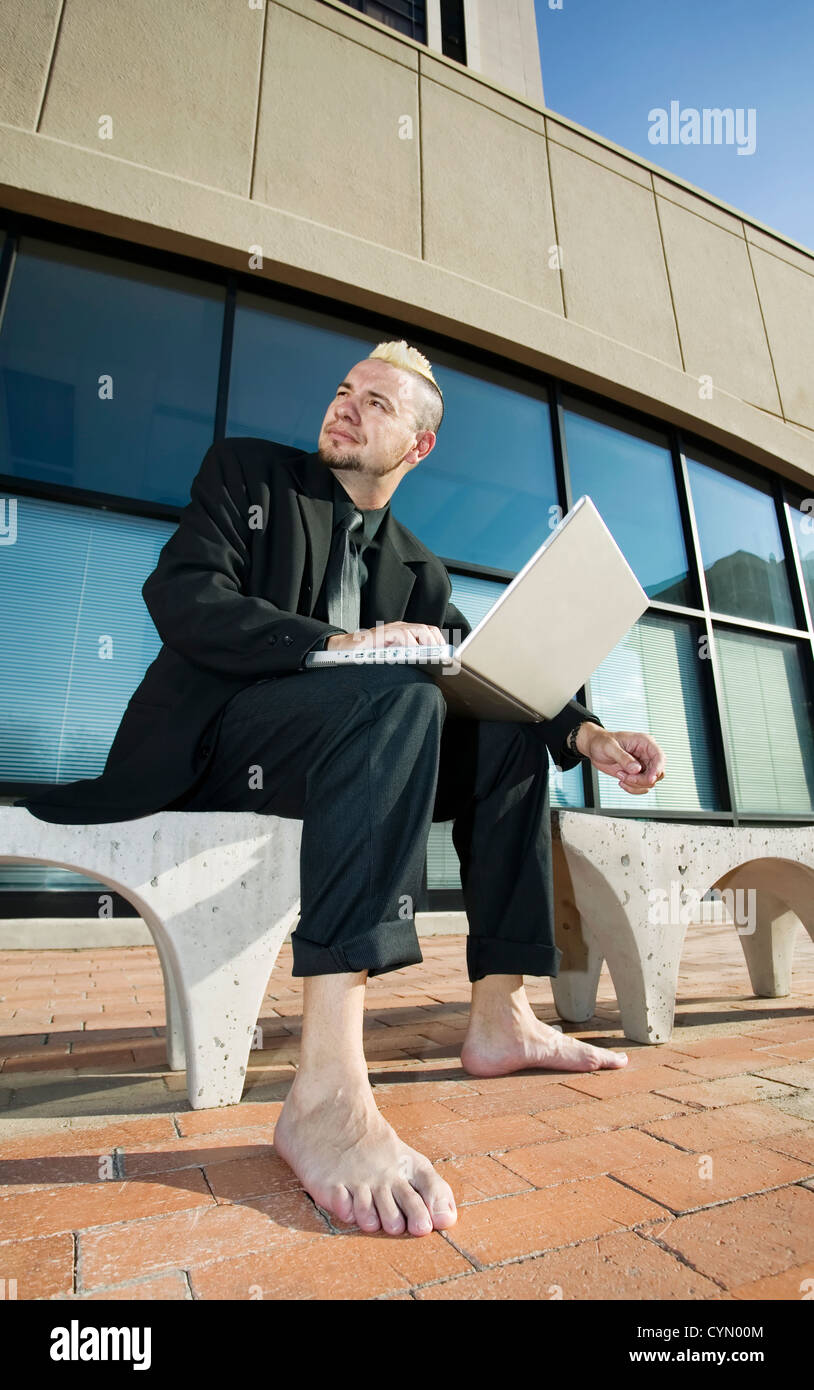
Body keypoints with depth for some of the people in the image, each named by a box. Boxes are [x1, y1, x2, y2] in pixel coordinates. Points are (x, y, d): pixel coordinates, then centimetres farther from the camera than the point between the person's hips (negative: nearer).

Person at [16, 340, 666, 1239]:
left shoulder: (416, 568, 18)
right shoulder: (247, 472, 7)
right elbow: (179, 596, -9)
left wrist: (589, 735, -7)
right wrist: (339, 644, -23)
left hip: (339, 743, 6)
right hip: (204, 744, -5)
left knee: (510, 736, -8)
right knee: (397, 692, -32)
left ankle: (499, 1016, -7)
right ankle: (327, 1088, -39)